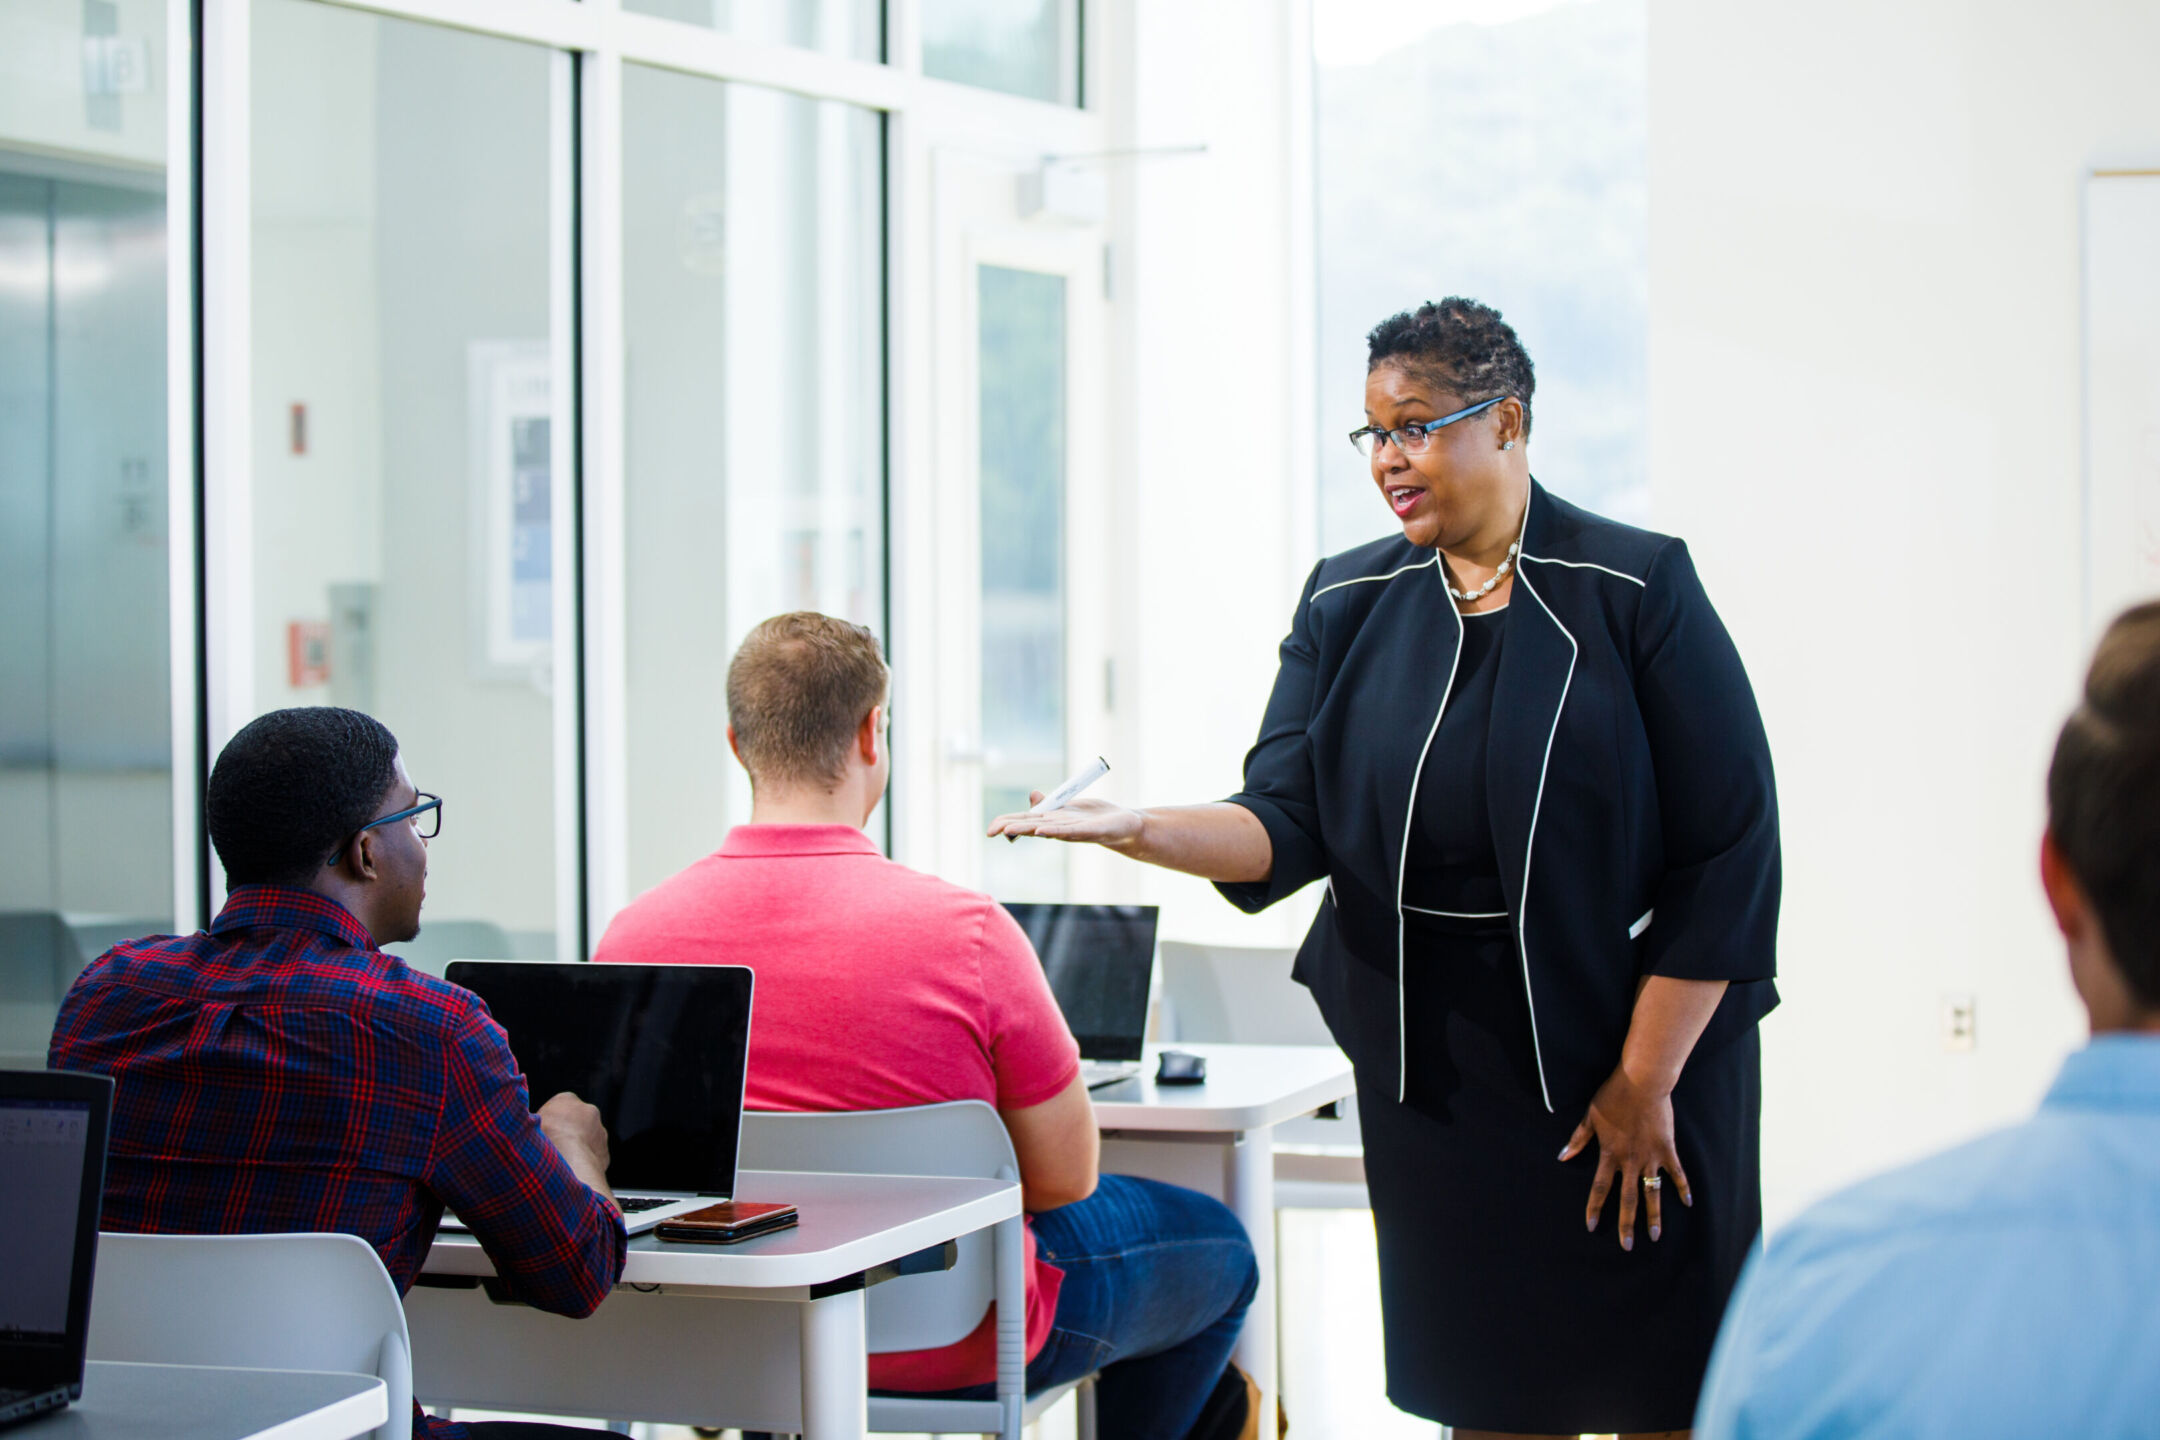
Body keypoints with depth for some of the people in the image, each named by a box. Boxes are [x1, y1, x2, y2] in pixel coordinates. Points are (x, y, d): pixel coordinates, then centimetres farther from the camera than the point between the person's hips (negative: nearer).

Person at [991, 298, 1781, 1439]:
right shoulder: (1348, 606, 5)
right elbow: (1287, 824, -4)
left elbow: (1728, 850, -10)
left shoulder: (1637, 590, -7)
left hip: (1636, 1042, -3)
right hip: (1438, 1066, 3)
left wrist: (1645, 1078, -12)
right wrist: (1137, 831, -24)